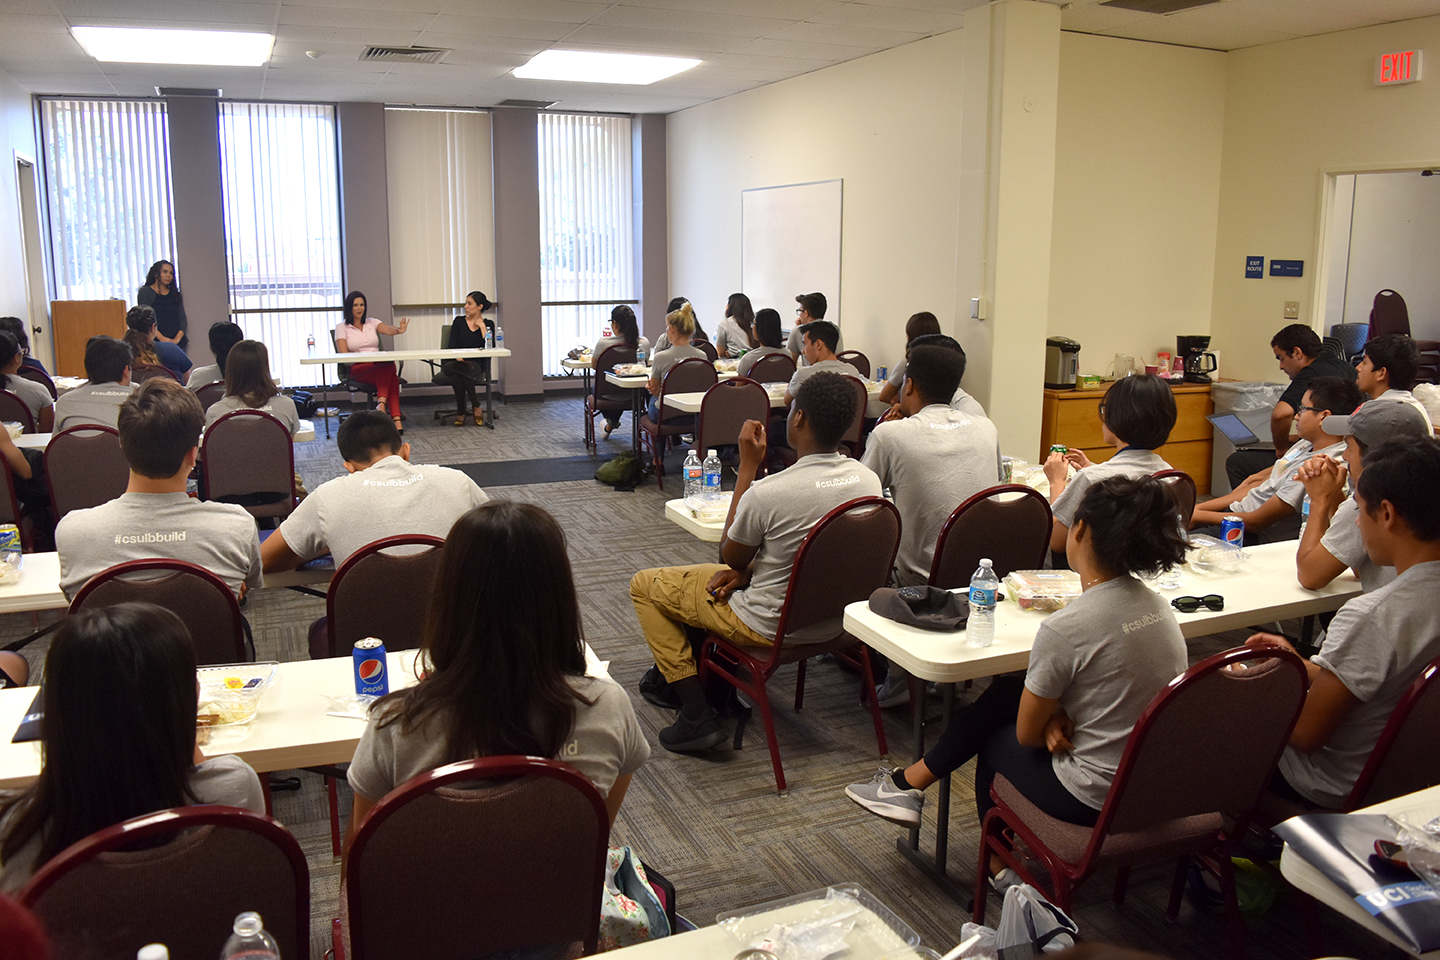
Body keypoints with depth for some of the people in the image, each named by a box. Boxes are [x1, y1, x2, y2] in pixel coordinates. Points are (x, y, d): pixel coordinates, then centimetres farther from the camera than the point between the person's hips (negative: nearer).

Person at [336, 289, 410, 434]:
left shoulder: (372, 323, 18)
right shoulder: (342, 328, 9)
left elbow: (388, 329, -4)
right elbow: (343, 353, -3)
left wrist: (399, 330, -28)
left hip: (379, 365, 3)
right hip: (358, 368, -3)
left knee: (390, 365, -36)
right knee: (391, 376, -35)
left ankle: (381, 404, -50)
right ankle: (396, 419, -46)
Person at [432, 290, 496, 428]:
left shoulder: (488, 324, 11)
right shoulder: (459, 321, 13)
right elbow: (452, 346, 3)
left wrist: (482, 327, -3)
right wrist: (460, 358, -17)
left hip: (477, 366, -1)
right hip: (459, 362, 1)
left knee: (458, 374, -36)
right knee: (459, 371, -38)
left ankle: (461, 413, -20)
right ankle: (475, 406, -22)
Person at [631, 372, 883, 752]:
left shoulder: (767, 493, -30)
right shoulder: (868, 480, -9)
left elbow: (730, 556, -8)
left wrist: (747, 467, -10)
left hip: (770, 628, -7)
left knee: (645, 585, 9)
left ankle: (697, 715, 8)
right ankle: (679, 677, 41)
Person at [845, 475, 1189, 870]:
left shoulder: (1065, 628, -26)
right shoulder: (1157, 605, 0)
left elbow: (1028, 734, -14)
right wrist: (1061, 715, -2)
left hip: (1093, 798, -7)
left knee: (996, 737, 19)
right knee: (1007, 691, 17)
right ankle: (913, 780, 29)